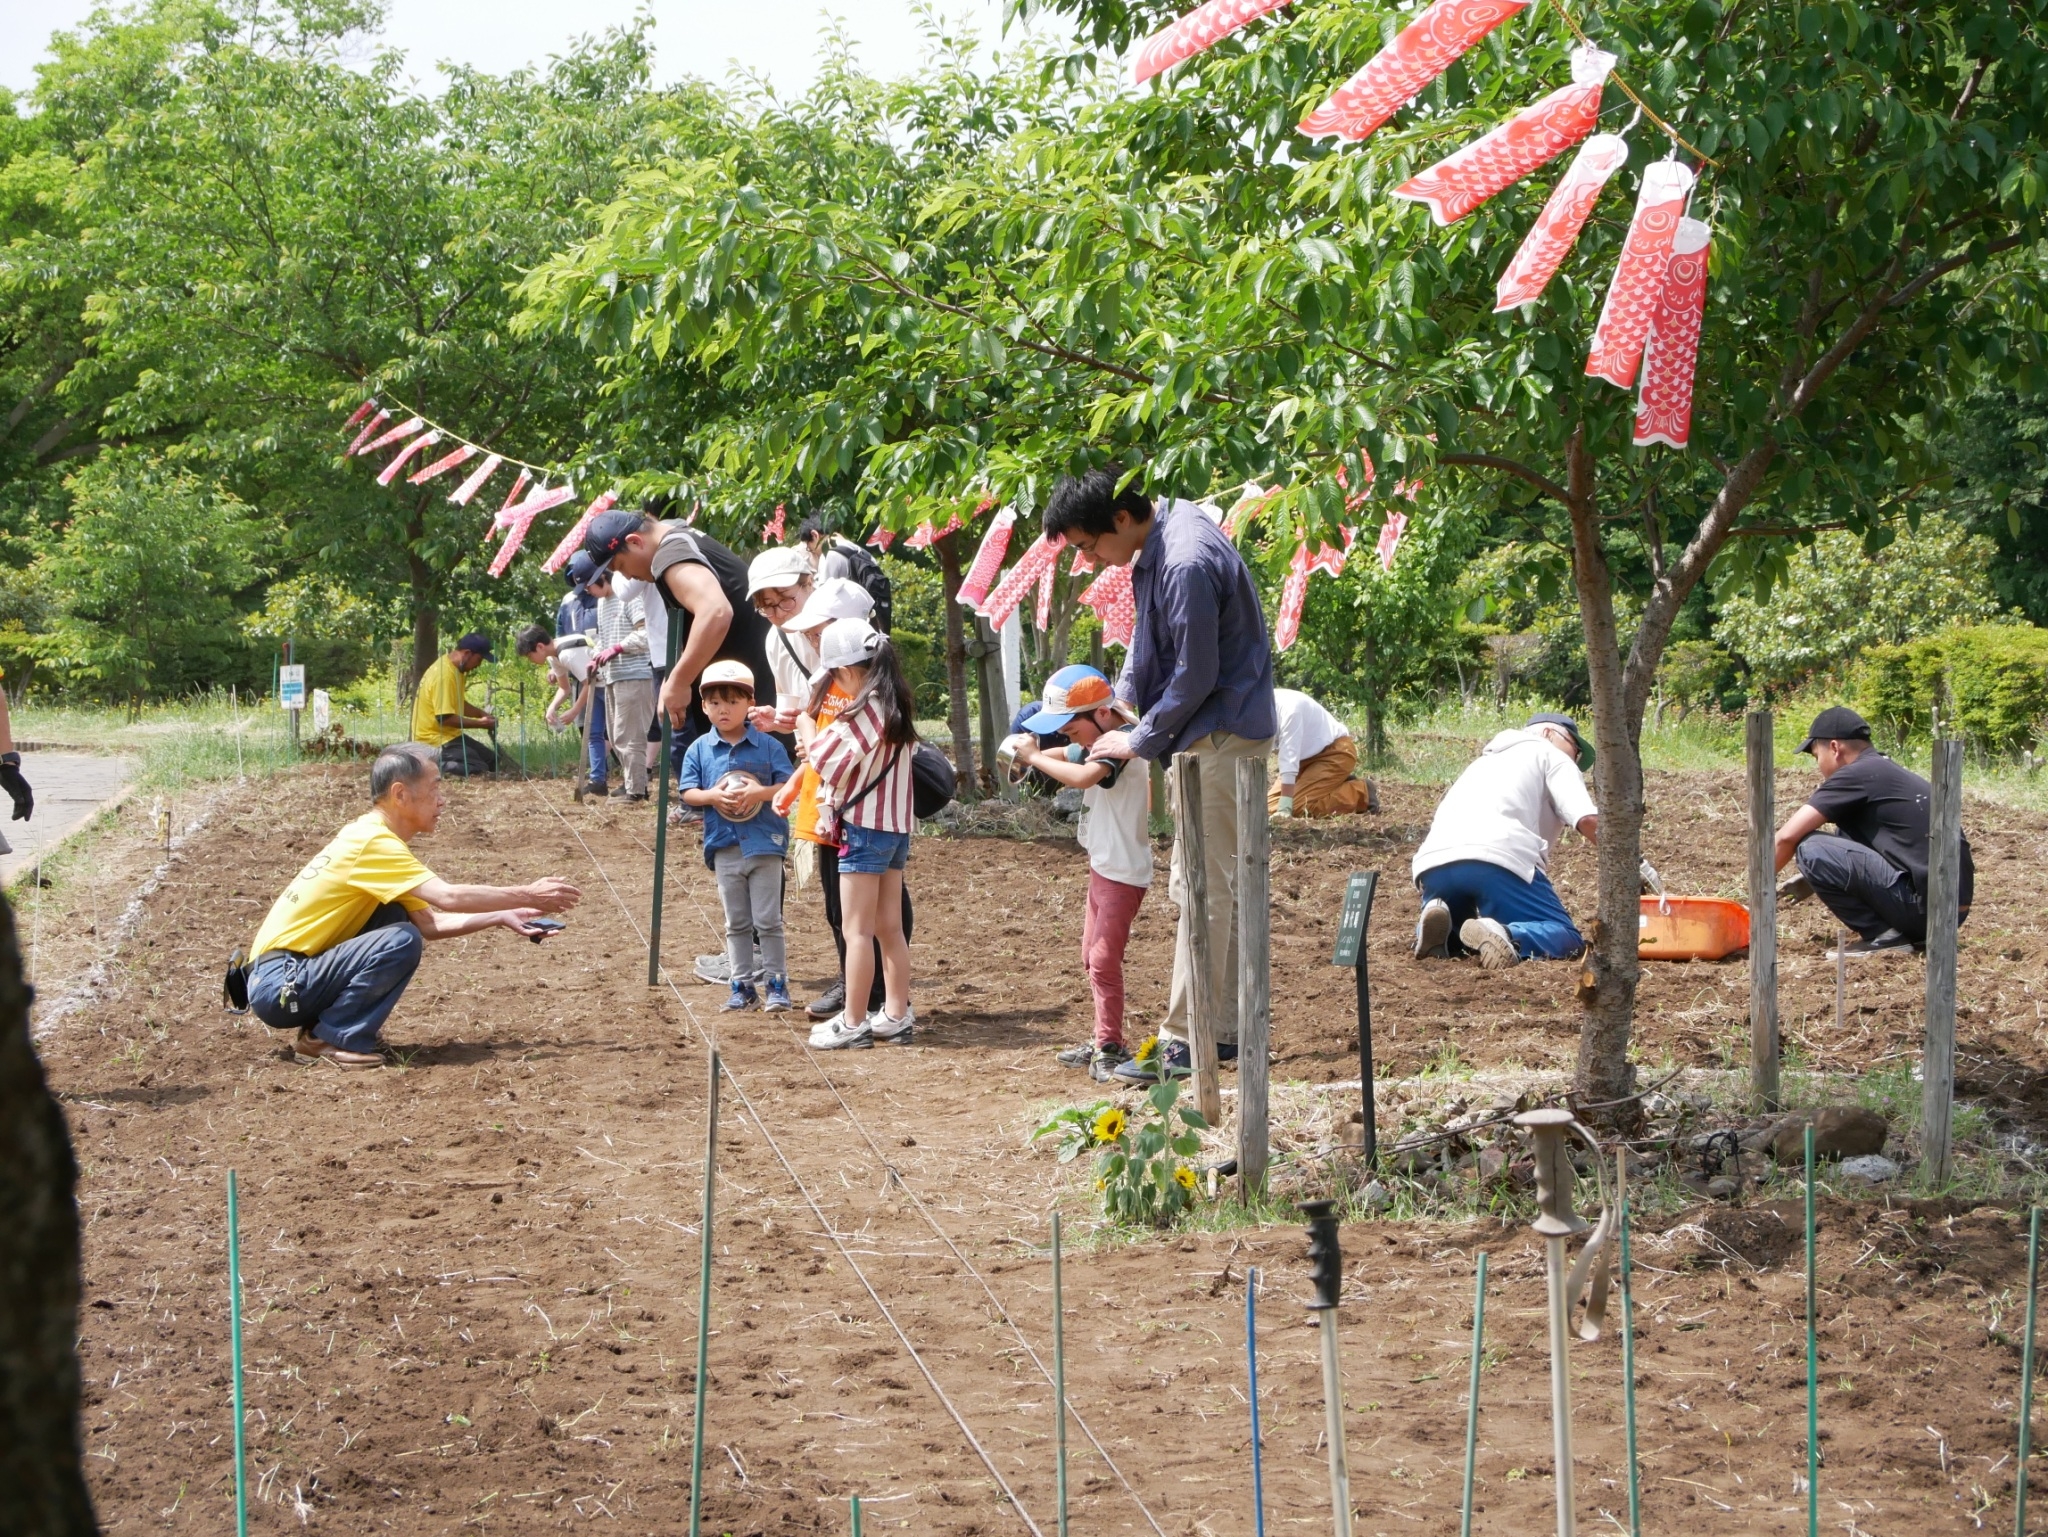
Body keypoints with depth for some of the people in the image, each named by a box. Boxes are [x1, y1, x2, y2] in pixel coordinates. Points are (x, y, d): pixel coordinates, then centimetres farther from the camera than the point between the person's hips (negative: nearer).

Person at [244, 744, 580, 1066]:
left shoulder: (374, 838, 14)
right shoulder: (372, 841, -16)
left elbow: (428, 923, 13)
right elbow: (449, 897, -25)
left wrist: (501, 917, 6)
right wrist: (527, 896, -15)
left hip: (303, 968, 10)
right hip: (277, 985, -10)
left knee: (394, 915, 9)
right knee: (402, 941, -21)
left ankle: (326, 1025, 8)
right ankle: (330, 1038, -9)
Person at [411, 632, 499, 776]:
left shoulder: (454, 669, 9)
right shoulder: (444, 675, -23)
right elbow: (445, 717, -25)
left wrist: (481, 714, 3)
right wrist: (480, 723, -16)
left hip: (448, 735, 10)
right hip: (434, 740, -10)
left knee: (492, 761, 12)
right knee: (478, 769, -21)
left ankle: (440, 764, 10)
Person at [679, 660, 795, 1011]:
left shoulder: (768, 746, -3)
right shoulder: (699, 749, 2)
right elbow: (688, 792, 1)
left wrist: (761, 792, -23)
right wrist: (713, 796, -19)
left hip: (764, 845, -3)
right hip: (724, 847, 3)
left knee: (768, 921, 1)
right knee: (736, 923, 11)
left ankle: (776, 983, 8)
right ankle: (742, 985, 17)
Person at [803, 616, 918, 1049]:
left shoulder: (862, 710, -19)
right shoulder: (895, 705, 8)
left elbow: (829, 761, -16)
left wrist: (814, 740, 1)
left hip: (864, 828, -9)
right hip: (896, 826, 9)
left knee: (857, 931, -3)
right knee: (890, 928, 13)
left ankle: (853, 1024, 0)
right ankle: (897, 1015, 17)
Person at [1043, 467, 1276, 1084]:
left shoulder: (1187, 564, -25)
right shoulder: (1163, 539, 7)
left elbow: (1196, 674, -22)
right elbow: (1150, 640, 20)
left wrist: (1142, 740, -11)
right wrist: (1123, 703, 9)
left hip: (1223, 733, -10)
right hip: (1214, 734, 10)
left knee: (1202, 888, -7)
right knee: (1216, 884, 14)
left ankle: (1185, 1041, -4)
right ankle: (1224, 1028, 19)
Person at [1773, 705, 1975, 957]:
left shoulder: (1855, 775, -7)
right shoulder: (1889, 773, 21)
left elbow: (1788, 837, -9)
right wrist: (1813, 879, 33)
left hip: (1924, 905, -9)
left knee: (1811, 849, -12)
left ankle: (1883, 936, -7)